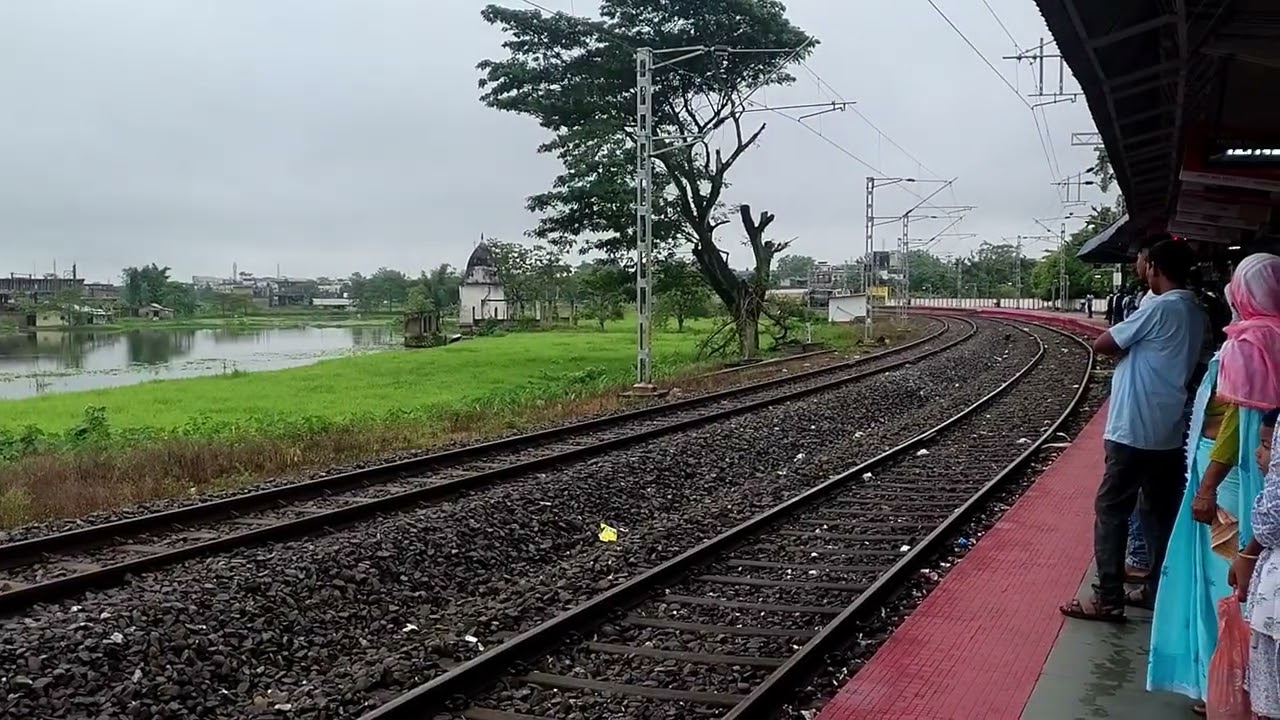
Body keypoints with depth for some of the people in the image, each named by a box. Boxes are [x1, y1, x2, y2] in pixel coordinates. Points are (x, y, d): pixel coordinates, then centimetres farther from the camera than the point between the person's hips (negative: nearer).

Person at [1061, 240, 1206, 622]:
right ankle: (1161, 590, 22)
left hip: (1135, 429, -8)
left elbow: (1101, 344, -13)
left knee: (1111, 509, -1)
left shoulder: (1160, 307, -17)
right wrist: (1133, 344, 2)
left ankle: (1108, 598, 1)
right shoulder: (1196, 313, 10)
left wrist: (1126, 343, 4)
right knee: (1160, 511, 15)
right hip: (1168, 429, 9)